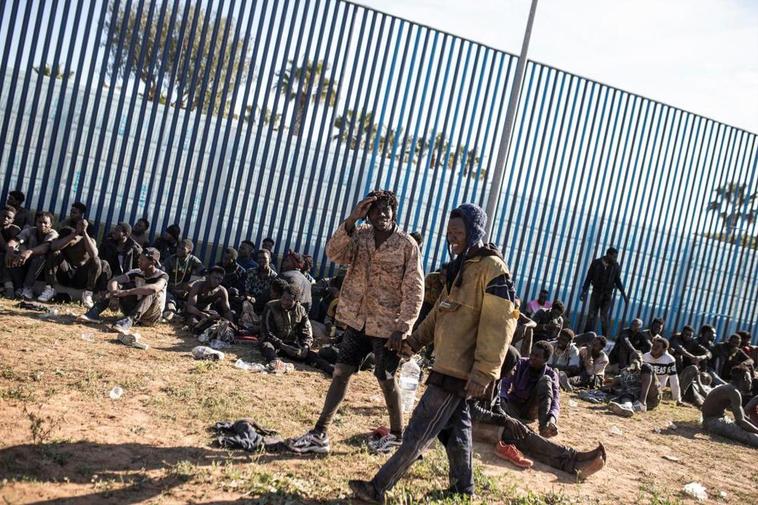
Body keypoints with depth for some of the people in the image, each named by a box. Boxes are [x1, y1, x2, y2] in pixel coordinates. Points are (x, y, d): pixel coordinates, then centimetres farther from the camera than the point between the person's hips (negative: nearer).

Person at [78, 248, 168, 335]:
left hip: (150, 316, -5)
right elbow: (113, 281, -11)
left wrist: (127, 292, -41)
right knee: (117, 285, -5)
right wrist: (114, 294, -33)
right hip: (134, 310, 5)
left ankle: (128, 322, -50)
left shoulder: (162, 276, -16)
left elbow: (154, 288, -40)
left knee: (152, 292, -33)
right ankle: (94, 313, -24)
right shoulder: (136, 273, -1)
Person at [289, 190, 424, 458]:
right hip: (357, 320, 4)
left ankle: (397, 434, 28)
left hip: (386, 326, -4)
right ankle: (319, 433, 13)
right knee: (340, 373, 6)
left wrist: (402, 328, -17)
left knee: (386, 380, 7)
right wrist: (352, 220, -27)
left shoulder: (407, 245, -12)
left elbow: (414, 291, -12)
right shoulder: (360, 235, -1)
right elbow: (334, 253, -17)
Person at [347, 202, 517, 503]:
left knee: (420, 431, -5)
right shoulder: (461, 266, 15)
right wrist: (414, 341, 11)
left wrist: (484, 373, -24)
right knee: (455, 428, 18)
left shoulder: (492, 268, -15)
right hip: (449, 364, 9)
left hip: (459, 369, -9)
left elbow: (499, 325, -20)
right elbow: (440, 312, 21)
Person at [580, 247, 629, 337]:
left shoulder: (616, 266, -2)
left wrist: (624, 295, 4)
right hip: (596, 293, 0)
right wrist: (584, 291, 0)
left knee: (604, 317, -4)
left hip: (607, 295, 0)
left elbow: (618, 281, 7)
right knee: (591, 315, -1)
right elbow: (588, 278, 1)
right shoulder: (596, 263, -4)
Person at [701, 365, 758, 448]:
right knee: (748, 436, -30)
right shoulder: (734, 392, -18)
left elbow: (741, 415, 20)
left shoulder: (729, 389, 13)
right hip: (713, 422, -11)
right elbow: (740, 421, -23)